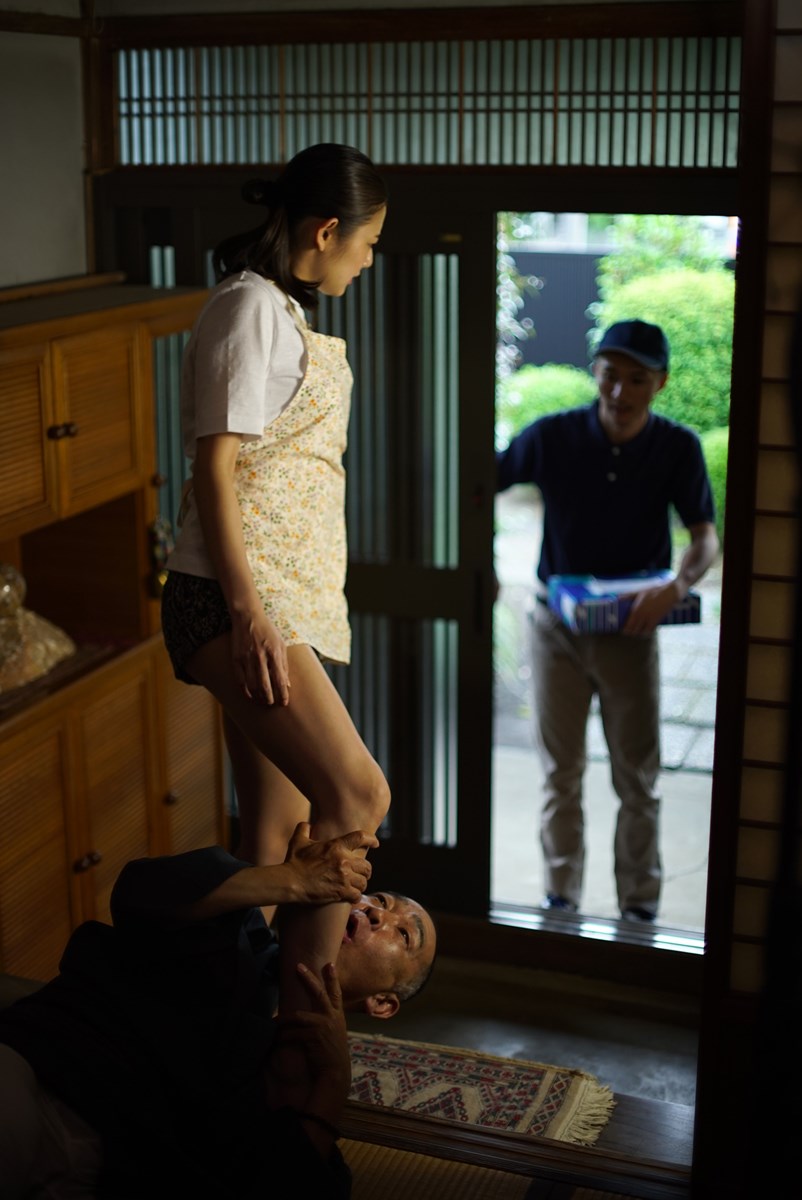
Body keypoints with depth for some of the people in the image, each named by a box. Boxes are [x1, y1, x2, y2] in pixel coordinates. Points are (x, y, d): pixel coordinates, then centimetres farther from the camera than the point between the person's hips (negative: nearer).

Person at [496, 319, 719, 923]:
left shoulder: (678, 448, -10)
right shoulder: (553, 436, -11)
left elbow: (706, 538, -13)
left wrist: (675, 587, -33)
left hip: (631, 627, 0)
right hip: (558, 622, 0)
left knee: (638, 779, 8)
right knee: (561, 772, 10)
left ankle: (640, 906, 24)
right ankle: (561, 897, 25)